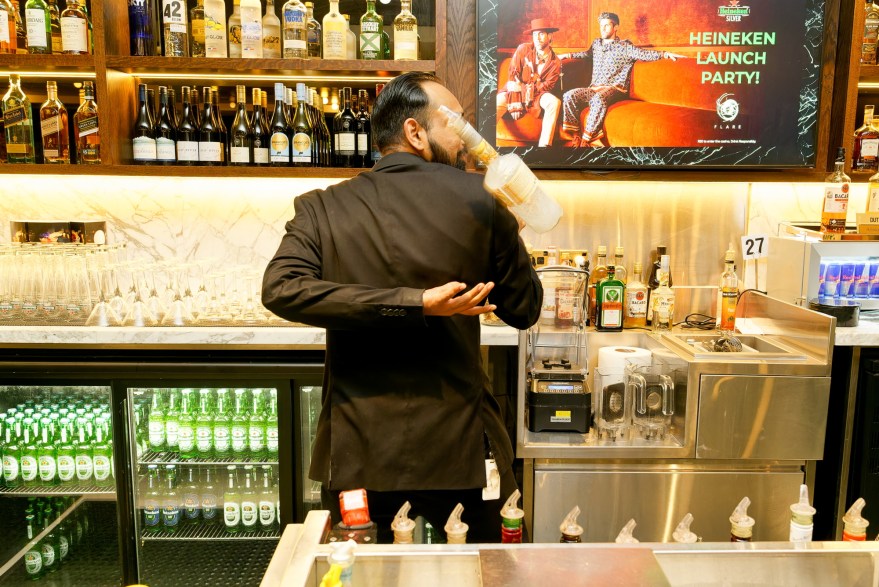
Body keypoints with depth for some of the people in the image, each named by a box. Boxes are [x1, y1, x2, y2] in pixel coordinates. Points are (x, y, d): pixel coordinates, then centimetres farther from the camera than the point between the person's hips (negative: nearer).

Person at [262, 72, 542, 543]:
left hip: (358, 454, 2)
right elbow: (523, 310, 0)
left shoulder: (322, 209, -3)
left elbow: (280, 289, -19)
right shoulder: (479, 199, -6)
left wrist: (415, 303, -18)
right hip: (459, 452, -1)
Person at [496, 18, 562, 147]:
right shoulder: (523, 49, -5)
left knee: (555, 102, -29)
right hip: (515, 92, -1)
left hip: (537, 94, 1)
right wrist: (515, 103, -19)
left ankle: (544, 144, -29)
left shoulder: (555, 62, -2)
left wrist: (523, 88, -21)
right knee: (498, 102, -33)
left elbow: (547, 86, -7)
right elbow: (512, 76, -10)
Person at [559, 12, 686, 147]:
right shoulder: (596, 44, 20)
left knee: (598, 99, -40)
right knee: (569, 95, -20)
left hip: (614, 89, -5)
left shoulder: (624, 47, 3)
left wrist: (665, 54, -25)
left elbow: (644, 53, -10)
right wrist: (568, 55, 39)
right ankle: (575, 135, -19)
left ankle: (585, 140, -35)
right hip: (594, 88, 6)